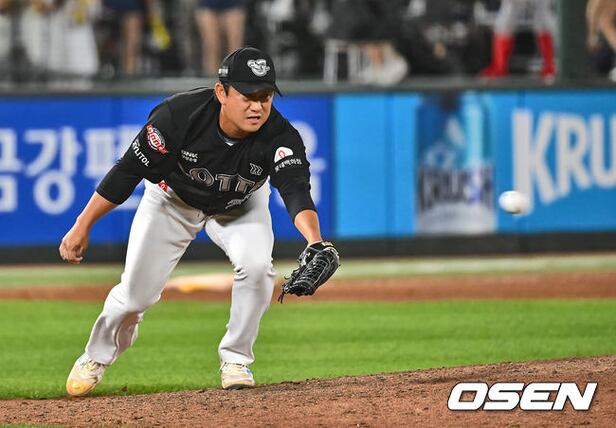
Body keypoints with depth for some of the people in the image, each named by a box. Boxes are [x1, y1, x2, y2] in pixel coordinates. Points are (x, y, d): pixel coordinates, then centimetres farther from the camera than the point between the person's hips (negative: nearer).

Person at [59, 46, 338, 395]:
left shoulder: (280, 137, -35)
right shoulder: (179, 115, -36)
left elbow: (296, 192, -49)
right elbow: (127, 172, -27)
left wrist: (315, 242, -70)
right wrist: (82, 227, -24)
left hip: (240, 205, 1)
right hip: (173, 199, -1)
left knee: (256, 265, -26)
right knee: (137, 291, -2)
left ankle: (235, 360, -4)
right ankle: (97, 357, 29)